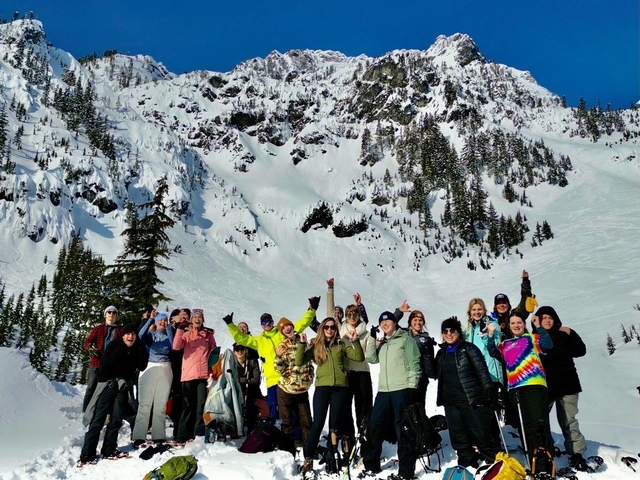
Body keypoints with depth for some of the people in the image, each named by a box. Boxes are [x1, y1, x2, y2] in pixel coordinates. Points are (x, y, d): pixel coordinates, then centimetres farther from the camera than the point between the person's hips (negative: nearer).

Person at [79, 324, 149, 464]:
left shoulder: (137, 349, 2)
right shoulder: (114, 345, -8)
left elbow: (142, 366, -7)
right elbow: (106, 362, -20)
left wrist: (141, 349, -15)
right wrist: (120, 350, -26)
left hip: (123, 386, 4)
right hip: (108, 384, -4)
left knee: (117, 419, 5)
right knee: (98, 419, -7)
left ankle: (109, 450, 15)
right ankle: (86, 454, -5)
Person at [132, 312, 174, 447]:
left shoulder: (169, 335, 16)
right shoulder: (150, 334, 13)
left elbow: (173, 346, -4)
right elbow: (141, 335, -10)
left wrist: (169, 328, -3)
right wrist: (150, 318, -11)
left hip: (165, 370, 1)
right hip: (149, 368, -1)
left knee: (161, 404, 1)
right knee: (144, 403, -8)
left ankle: (159, 436, 3)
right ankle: (139, 436, -9)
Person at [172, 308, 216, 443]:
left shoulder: (209, 334, 12)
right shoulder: (186, 334, 11)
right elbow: (176, 346, -7)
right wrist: (180, 329, -17)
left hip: (204, 374, 0)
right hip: (188, 374, 0)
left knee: (202, 403, -5)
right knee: (188, 405, 5)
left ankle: (200, 433, 0)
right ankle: (184, 435, 10)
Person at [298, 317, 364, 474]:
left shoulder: (341, 345, 10)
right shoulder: (315, 346, 7)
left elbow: (359, 357, 3)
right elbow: (299, 362, 0)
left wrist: (355, 341, -9)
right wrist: (302, 344, -10)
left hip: (340, 387, 1)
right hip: (322, 387, -1)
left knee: (335, 423, 7)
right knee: (318, 423, -5)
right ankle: (308, 459, 0)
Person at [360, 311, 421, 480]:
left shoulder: (406, 339, 1)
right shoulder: (381, 343, 20)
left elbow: (414, 363, -5)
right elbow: (371, 359, 10)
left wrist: (412, 386, -12)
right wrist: (373, 339, 2)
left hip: (402, 390, -6)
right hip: (383, 390, 6)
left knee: (403, 429, -2)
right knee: (374, 428, 8)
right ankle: (371, 466, 22)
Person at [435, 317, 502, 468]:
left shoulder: (468, 348, -1)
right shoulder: (442, 353, 15)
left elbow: (482, 370, -8)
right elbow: (434, 374, 16)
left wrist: (489, 390, -18)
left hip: (472, 399, -5)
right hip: (451, 402, 5)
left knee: (483, 435, -3)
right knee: (459, 438, 9)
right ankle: (467, 467, 19)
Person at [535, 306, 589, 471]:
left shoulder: (564, 334, 5)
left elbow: (581, 351, -3)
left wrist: (571, 335, -13)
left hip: (566, 384, 0)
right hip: (544, 385, 1)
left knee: (568, 421, 1)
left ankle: (577, 454, 6)